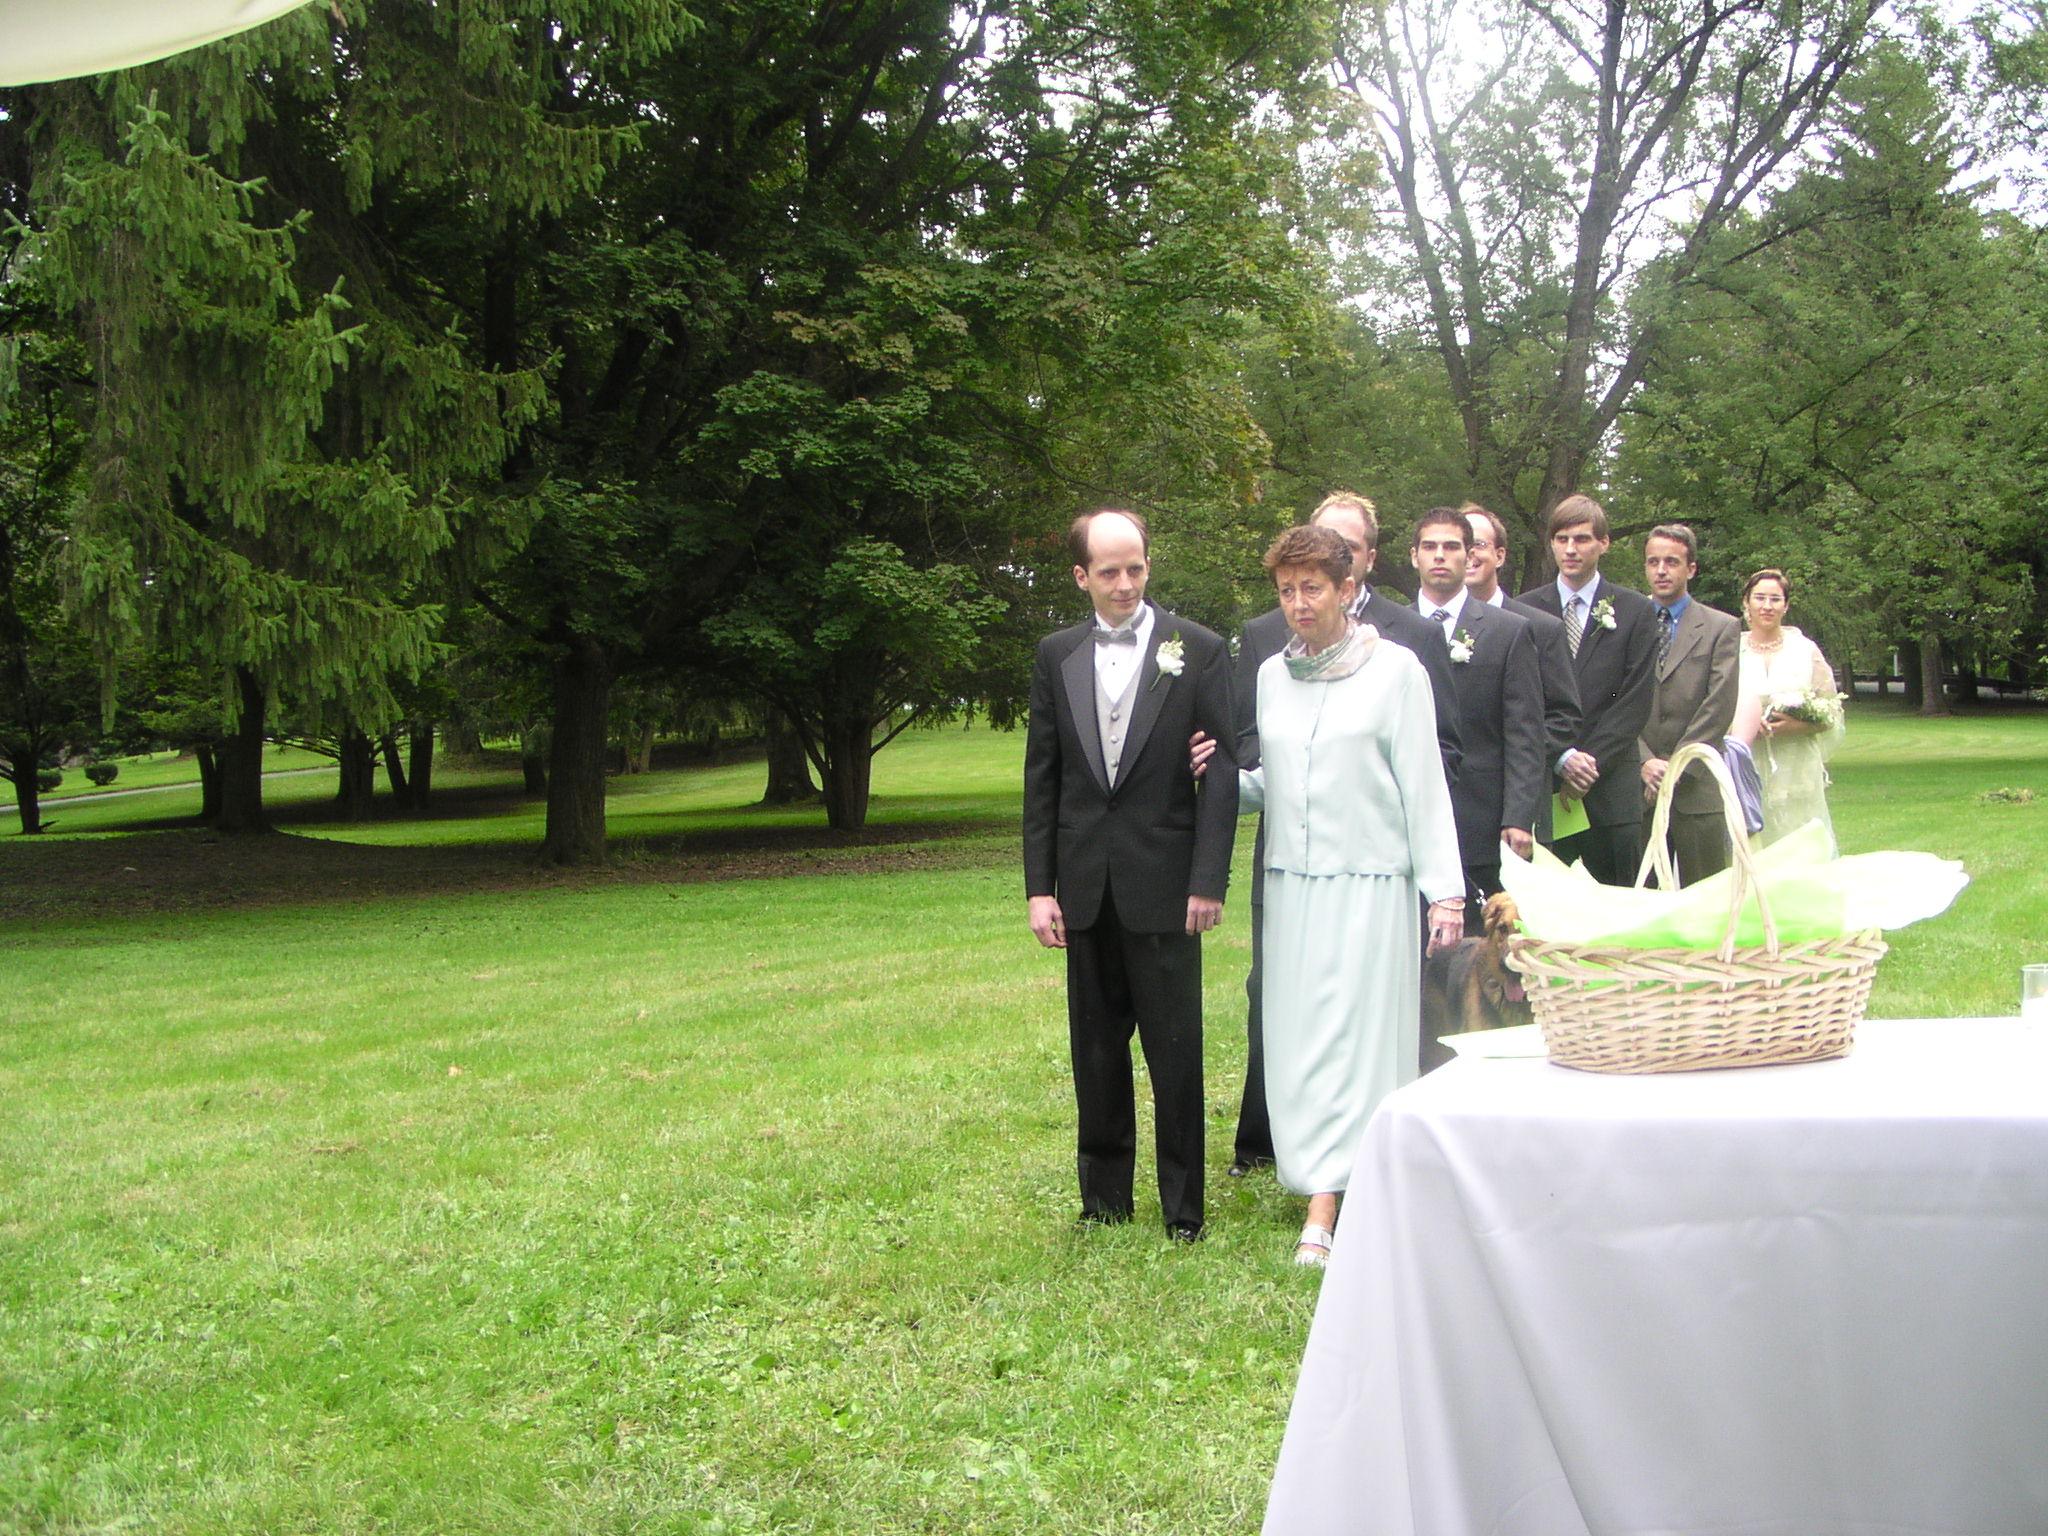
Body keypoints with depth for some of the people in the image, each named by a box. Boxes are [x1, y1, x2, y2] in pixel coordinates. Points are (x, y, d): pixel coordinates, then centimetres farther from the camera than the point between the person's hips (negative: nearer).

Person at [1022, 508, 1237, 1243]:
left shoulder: (1198, 650, -2)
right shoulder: (1057, 656, 8)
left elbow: (1221, 772, -4)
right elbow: (1041, 777, 8)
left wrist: (1208, 880, -10)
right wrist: (1039, 885, 3)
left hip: (1164, 884, -3)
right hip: (1086, 887, 3)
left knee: (1175, 1050, 1)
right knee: (1096, 1049, 11)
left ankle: (1183, 1204, 12)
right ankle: (1105, 1195, 22)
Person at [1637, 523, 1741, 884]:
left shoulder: (1722, 628, 6)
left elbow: (1718, 708, -3)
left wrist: (1675, 768, -10)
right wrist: (1645, 762, -9)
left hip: (1698, 789, -1)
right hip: (1637, 788, 1)